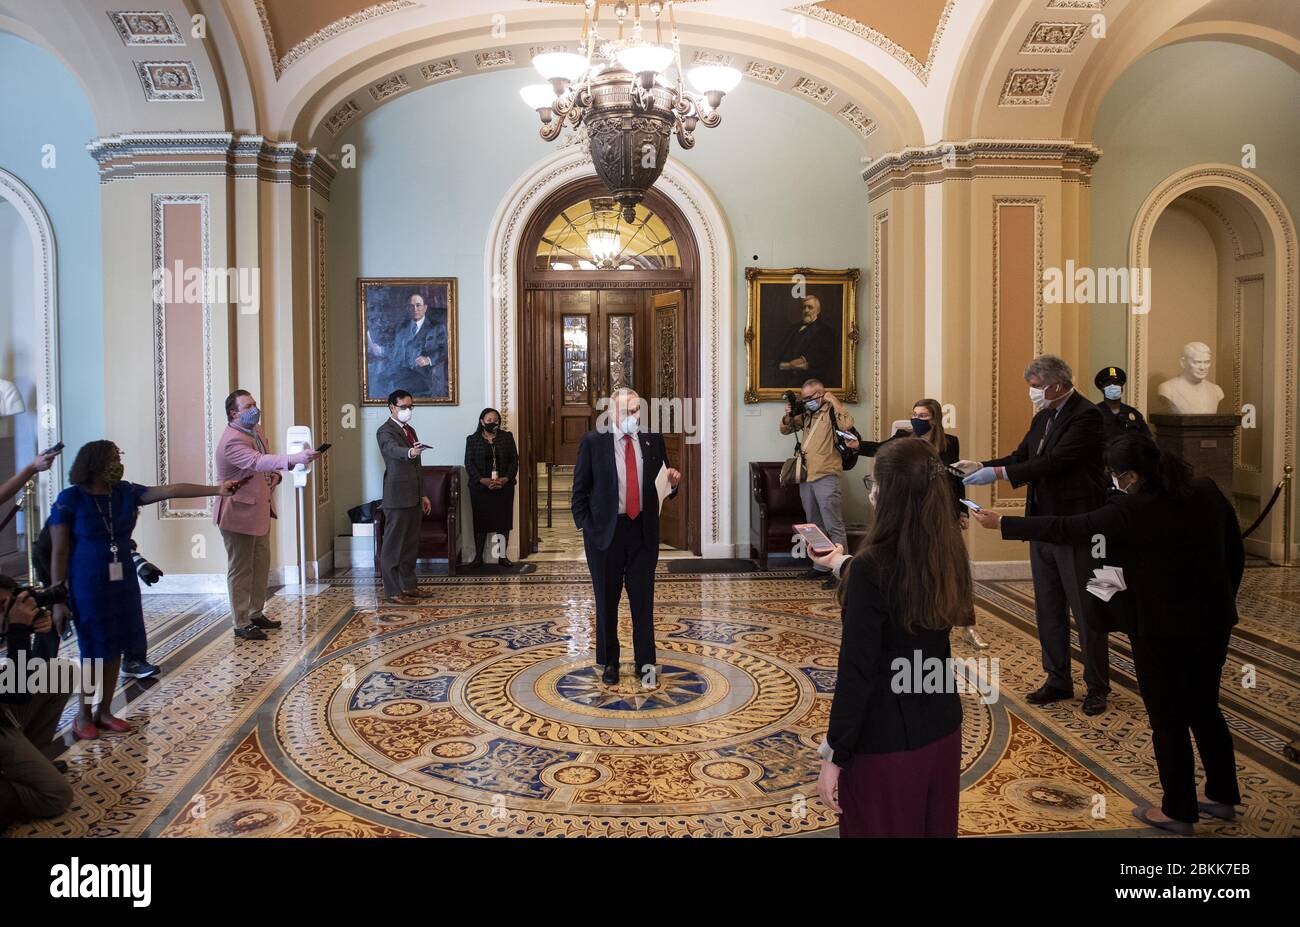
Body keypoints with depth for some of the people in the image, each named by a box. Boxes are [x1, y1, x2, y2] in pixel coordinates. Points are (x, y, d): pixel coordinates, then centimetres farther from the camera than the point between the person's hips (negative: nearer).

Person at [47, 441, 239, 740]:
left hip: (123, 582, 5)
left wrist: (216, 490, -17)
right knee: (94, 651, 2)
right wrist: (58, 599, -12)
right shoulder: (70, 499, -12)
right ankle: (84, 716, 20)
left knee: (115, 648, 10)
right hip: (87, 586, -5)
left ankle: (104, 711, 25)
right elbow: (59, 553, -10)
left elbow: (170, 490, -7)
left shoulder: (125, 492, 0)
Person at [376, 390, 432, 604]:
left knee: (411, 544, 14)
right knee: (393, 545, -4)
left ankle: (408, 586, 24)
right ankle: (392, 592, -2)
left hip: (413, 498, 9)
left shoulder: (410, 431, 18)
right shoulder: (385, 431, -9)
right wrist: (410, 452, -53)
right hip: (397, 498, -9)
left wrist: (423, 495, 20)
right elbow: (392, 449, -32)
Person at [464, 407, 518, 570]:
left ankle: (502, 556, 13)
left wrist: (505, 479, -13)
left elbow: (514, 460, 2)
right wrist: (484, 480, -16)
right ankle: (478, 557, 10)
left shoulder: (507, 437, 6)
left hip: (504, 488, 1)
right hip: (480, 488, -1)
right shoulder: (472, 440, 3)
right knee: (480, 521, 2)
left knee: (503, 521, 3)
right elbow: (469, 464, -3)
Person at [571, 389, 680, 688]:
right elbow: (580, 489, 0)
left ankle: (646, 663, 18)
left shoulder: (653, 439, 3)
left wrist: (673, 481, -12)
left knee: (643, 600, 6)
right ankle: (609, 663, 24)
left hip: (643, 530, 2)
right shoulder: (593, 441, -4)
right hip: (605, 530, -1)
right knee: (606, 601, 9)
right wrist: (585, 526, -6)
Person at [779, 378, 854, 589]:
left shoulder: (832, 412, -6)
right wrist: (789, 415, 1)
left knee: (834, 526, -8)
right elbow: (784, 430, 21)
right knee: (815, 526, 16)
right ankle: (820, 567, 25)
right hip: (806, 477, 8)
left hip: (826, 477, -8)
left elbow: (847, 425, -26)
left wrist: (833, 400, -18)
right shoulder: (805, 413, 13)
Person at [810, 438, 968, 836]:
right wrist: (845, 564, 32)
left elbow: (857, 671, -21)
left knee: (880, 828, 12)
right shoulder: (949, 556, -3)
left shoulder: (872, 566, -23)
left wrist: (834, 754, -13)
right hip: (942, 729, 7)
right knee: (934, 828, 23)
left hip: (885, 740, -7)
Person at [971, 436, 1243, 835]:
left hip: (1162, 630, -7)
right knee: (1204, 709, 23)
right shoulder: (1207, 491, -2)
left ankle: (1178, 811, 21)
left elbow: (1063, 529, -16)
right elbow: (1235, 553, 8)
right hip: (1214, 620, 7)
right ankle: (1222, 795, 36)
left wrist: (1002, 523, -7)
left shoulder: (1131, 513, -22)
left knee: (1168, 719, 8)